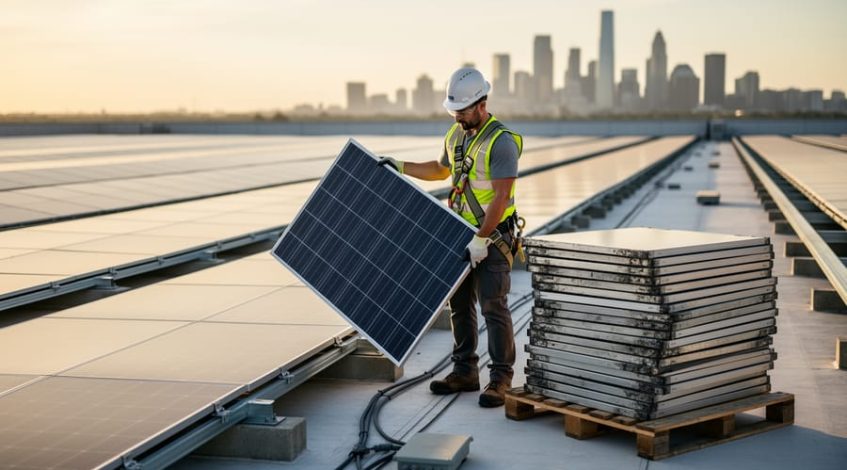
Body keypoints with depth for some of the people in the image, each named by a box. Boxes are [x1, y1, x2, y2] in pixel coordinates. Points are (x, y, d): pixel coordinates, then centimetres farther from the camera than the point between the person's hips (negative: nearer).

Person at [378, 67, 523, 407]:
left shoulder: (501, 142, -18)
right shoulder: (456, 135, 8)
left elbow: (501, 196, -23)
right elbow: (441, 169, 28)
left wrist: (481, 239, -27)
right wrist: (401, 167, 21)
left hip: (492, 237, -8)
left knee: (493, 306, -9)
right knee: (460, 304, 11)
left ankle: (501, 379, -2)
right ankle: (465, 371, 20)